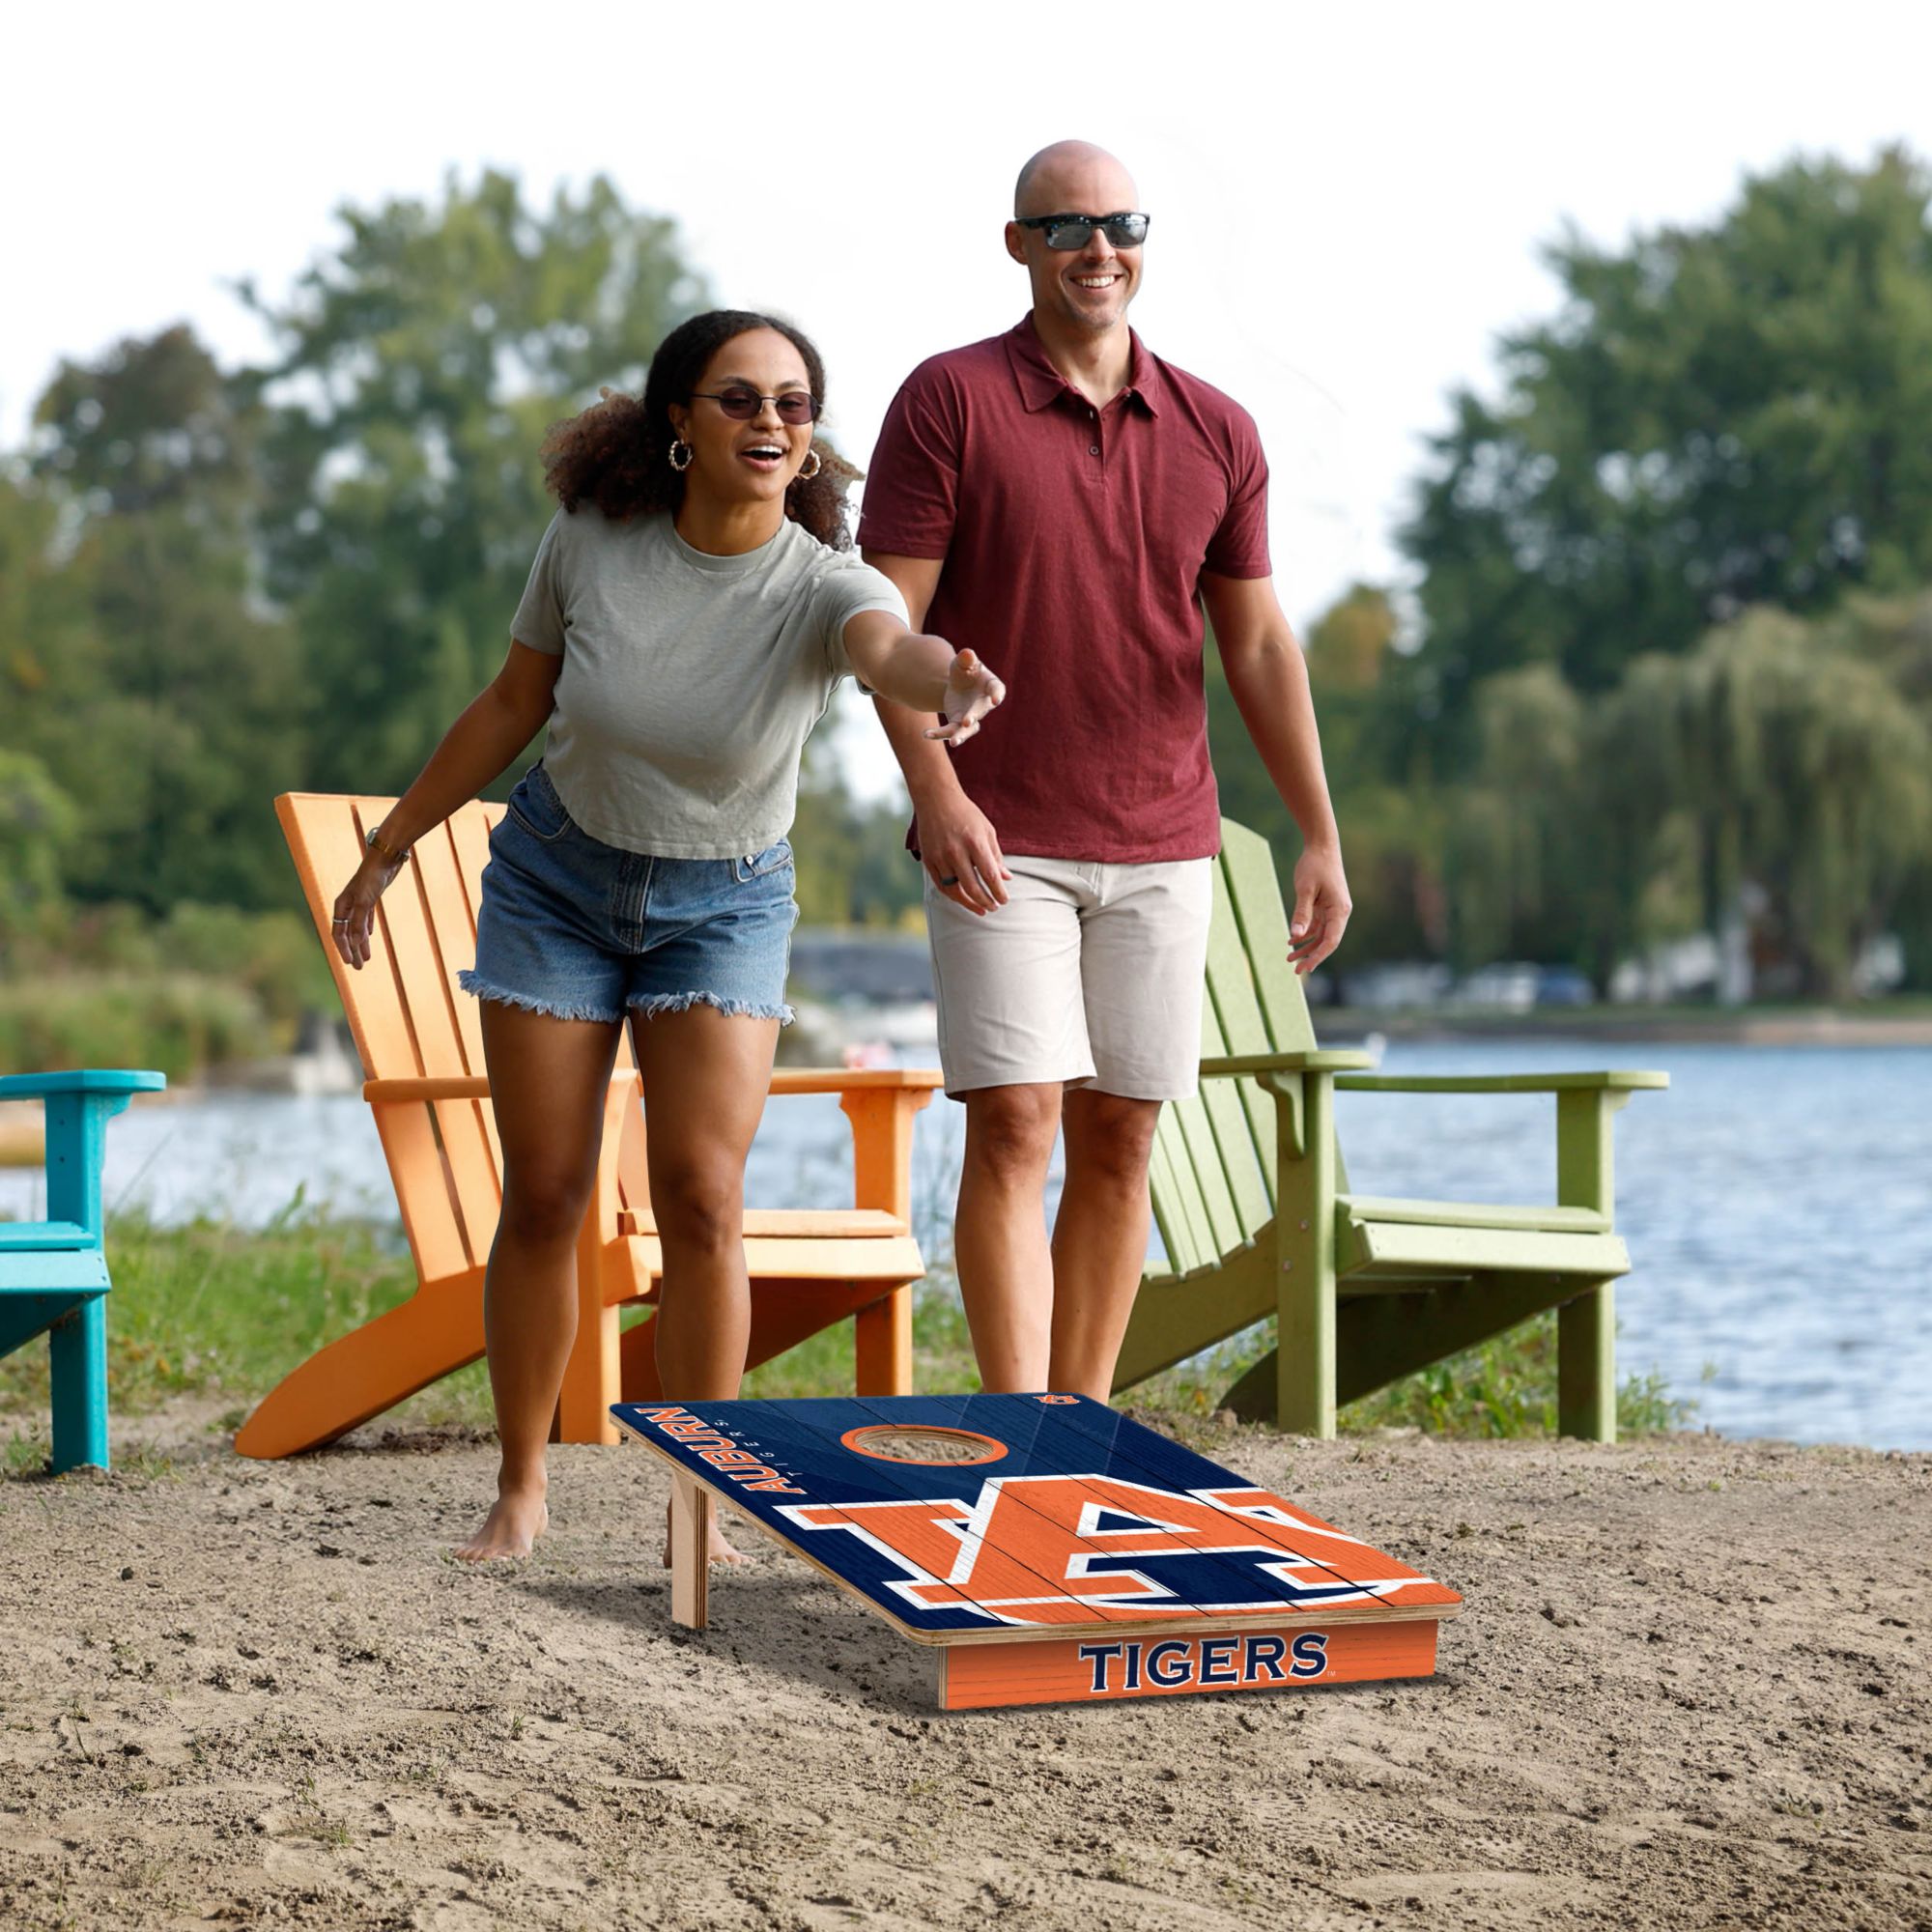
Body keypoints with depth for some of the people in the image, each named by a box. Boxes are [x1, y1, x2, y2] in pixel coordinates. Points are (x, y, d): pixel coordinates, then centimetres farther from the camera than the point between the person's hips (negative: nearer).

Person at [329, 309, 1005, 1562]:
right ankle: (521, 1490, 18)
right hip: (556, 879, 1)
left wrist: (950, 682, -72)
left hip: (722, 904, -1)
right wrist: (391, 847, 7)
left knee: (703, 1195, -12)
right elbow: (514, 705, 0)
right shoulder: (592, 540, -15)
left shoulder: (821, 586, -22)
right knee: (545, 1195, 2)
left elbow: (893, 647, -47)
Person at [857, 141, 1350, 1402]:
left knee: (1120, 1140, 6)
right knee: (1014, 1125, -10)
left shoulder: (1216, 433, 9)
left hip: (1162, 846, 4)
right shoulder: (951, 400, -2)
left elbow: (1260, 646, 11)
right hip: (1000, 845, -4)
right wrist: (935, 792, -19)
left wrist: (1321, 837, 5)